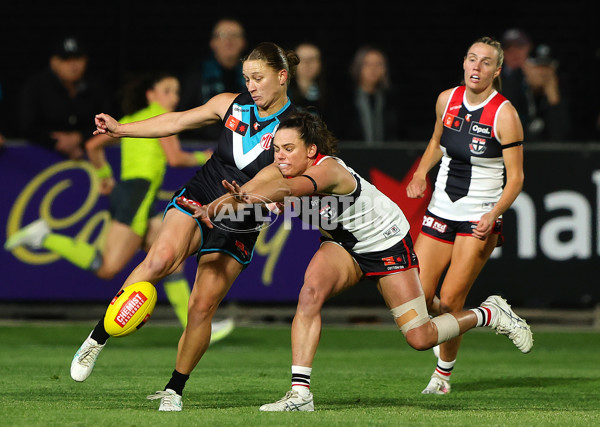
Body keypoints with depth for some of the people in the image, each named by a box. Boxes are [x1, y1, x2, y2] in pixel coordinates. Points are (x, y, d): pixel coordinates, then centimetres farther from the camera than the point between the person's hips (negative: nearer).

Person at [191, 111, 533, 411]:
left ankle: (490, 314, 22)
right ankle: (300, 392, -22)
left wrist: (249, 199, -75)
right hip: (343, 246, 6)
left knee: (419, 338, -5)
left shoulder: (330, 170, -36)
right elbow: (244, 191, -29)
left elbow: (290, 188, -57)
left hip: (388, 242, -6)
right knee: (310, 293, -25)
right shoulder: (281, 172, -16)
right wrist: (210, 208, -50)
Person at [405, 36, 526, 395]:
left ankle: (444, 373, 13)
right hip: (441, 213, 5)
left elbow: (516, 177, -10)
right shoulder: (447, 100, 2)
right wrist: (421, 173, 5)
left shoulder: (504, 114, -13)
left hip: (480, 220, -5)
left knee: (450, 300, -9)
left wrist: (494, 215, -24)